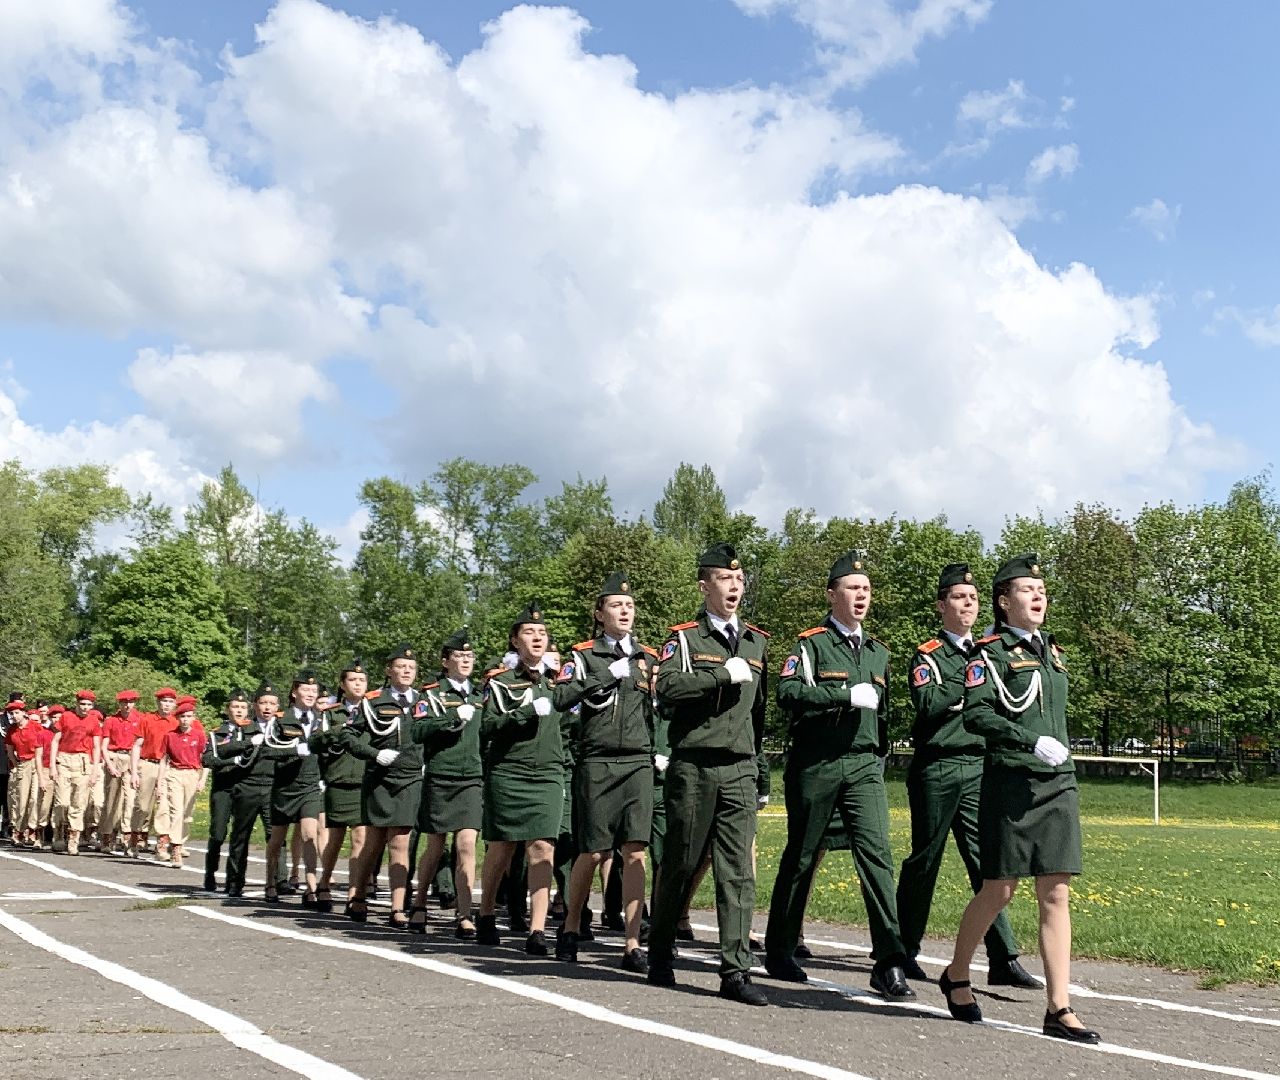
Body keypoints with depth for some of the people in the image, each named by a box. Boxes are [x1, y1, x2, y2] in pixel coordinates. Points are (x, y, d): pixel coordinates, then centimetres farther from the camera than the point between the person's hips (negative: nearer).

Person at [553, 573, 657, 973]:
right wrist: (609, 674, -16)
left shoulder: (648, 657, 14)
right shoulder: (583, 655, 2)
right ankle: (570, 929, 25)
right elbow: (562, 699, -13)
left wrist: (659, 754, 6)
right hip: (597, 763, -3)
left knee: (635, 852, -4)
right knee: (593, 853, 3)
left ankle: (632, 947, -1)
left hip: (638, 763, 3)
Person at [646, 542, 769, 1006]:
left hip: (740, 770, 4)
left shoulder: (757, 642, 14)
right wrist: (723, 674, -17)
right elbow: (667, 688, -18)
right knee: (680, 865, 6)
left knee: (738, 872, -2)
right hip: (693, 769, -3)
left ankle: (735, 972, -1)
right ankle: (660, 955, 24)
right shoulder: (684, 637, 0)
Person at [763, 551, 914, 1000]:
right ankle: (779, 951, 21)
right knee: (802, 857, 6)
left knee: (876, 852, -10)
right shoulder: (810, 644, -2)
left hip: (864, 766, 4)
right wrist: (848, 694, -22)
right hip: (815, 765, -4)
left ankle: (889, 963, -11)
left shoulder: (878, 652, 17)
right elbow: (789, 693, -19)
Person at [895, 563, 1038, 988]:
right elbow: (928, 703, -18)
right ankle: (904, 950, 17)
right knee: (924, 860, 4)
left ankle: (1003, 959, -2)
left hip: (979, 768, 4)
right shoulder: (929, 655, -1)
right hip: (936, 770, -4)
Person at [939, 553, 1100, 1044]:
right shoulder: (991, 652, -6)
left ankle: (1059, 1010, 4)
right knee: (998, 891, 2)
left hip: (1058, 784, 6)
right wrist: (1034, 742, -23)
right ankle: (956, 975, 24)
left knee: (1056, 895, 2)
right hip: (1011, 783, -6)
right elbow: (976, 715, -17)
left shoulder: (1051, 650, 16)